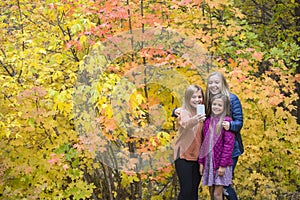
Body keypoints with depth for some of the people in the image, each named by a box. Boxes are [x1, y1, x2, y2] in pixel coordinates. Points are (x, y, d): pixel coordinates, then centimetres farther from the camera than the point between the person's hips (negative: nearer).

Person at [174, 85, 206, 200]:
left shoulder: (202, 114, 6)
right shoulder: (183, 112, -11)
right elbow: (185, 124, -35)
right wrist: (193, 121, -57)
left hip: (197, 157, 5)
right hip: (184, 156, -5)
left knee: (194, 191, 8)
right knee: (186, 190, -10)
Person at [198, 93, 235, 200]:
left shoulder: (226, 121, -9)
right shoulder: (208, 121, 9)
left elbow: (229, 144, -13)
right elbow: (203, 143, 11)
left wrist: (223, 165, -15)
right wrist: (201, 162, 7)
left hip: (220, 163, -5)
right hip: (208, 162, 6)